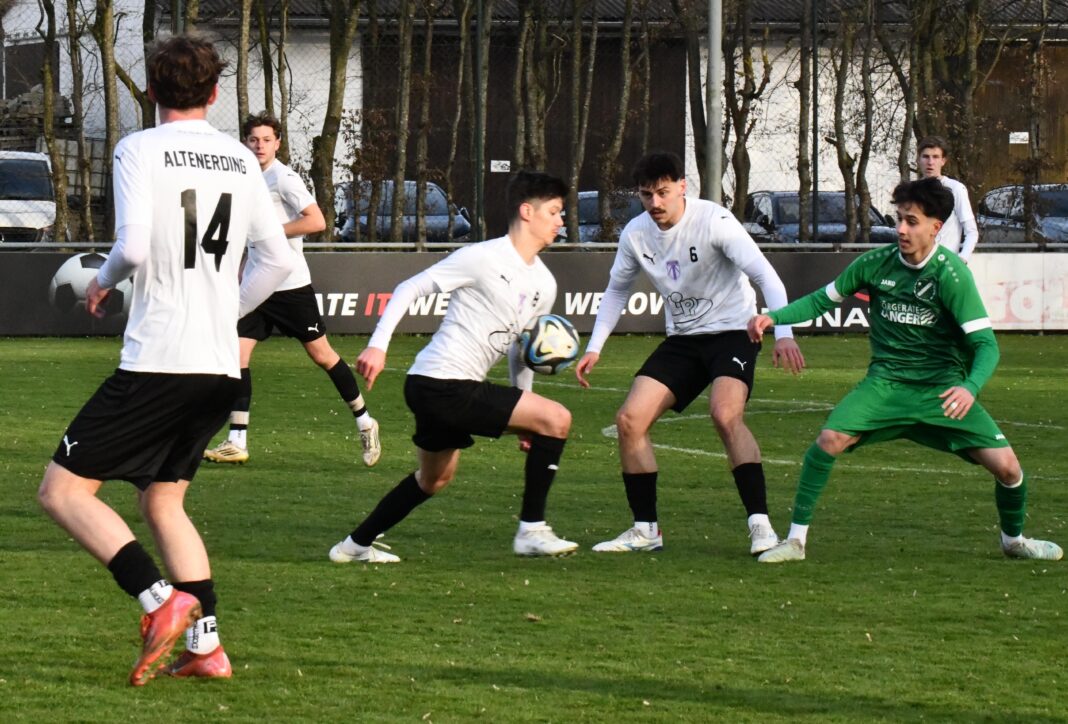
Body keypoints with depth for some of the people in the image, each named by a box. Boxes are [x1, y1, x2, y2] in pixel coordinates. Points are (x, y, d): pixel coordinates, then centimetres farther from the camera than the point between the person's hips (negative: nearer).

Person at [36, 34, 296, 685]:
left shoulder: (140, 150, -6)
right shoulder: (241, 160, 11)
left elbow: (134, 246, -18)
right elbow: (279, 259, 14)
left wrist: (104, 281, 4)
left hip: (158, 362, -7)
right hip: (222, 365, 7)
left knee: (64, 490, -1)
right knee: (163, 501, 18)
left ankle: (163, 602, -17)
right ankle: (206, 647, 8)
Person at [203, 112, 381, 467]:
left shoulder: (283, 178, -12)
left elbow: (316, 221, -21)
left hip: (291, 283, -7)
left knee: (321, 354, 3)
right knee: (238, 352, -6)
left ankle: (364, 422, 20)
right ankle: (236, 442, -5)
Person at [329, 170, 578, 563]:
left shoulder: (543, 285, 12)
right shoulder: (482, 258, -13)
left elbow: (521, 347, 23)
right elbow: (409, 289, -10)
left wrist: (524, 415, 17)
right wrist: (378, 345, -19)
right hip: (441, 385, -10)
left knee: (435, 479, 27)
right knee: (557, 419, -15)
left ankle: (356, 545, 38)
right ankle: (531, 531, -8)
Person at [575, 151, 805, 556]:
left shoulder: (714, 221, -19)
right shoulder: (635, 234, -2)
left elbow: (765, 276, -23)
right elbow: (617, 290, 16)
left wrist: (783, 333, -36)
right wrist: (594, 347, 9)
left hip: (731, 330, -6)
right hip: (681, 339, 6)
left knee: (725, 414, -31)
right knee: (630, 420, -7)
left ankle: (760, 526, -28)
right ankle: (645, 530, 5)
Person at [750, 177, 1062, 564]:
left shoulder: (950, 273, -15)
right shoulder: (876, 263, -5)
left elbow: (985, 343, -17)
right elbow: (824, 299, 10)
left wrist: (970, 388, -36)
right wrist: (774, 317, -5)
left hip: (942, 386, -2)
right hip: (886, 382, 2)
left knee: (1005, 465, -11)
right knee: (830, 438, -23)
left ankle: (1013, 539, 21)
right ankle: (796, 540, -9)